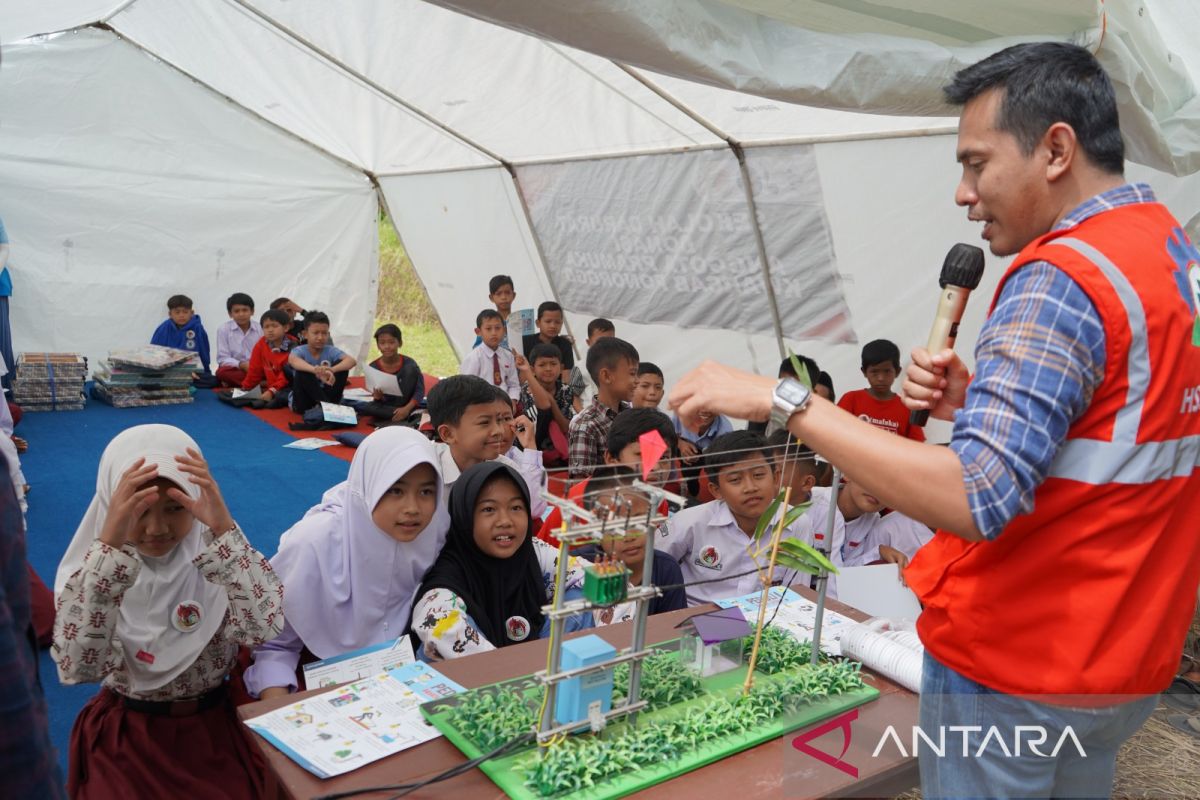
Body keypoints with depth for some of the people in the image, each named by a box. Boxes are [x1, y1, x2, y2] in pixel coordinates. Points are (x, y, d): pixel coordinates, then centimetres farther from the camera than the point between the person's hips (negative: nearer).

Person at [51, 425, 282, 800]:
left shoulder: (217, 552, -9)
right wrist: (110, 544, -33)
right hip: (125, 734, 0)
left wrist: (223, 528, -33)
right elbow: (78, 667, -26)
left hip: (213, 726, 0)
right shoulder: (93, 563, -10)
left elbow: (264, 628, -26)